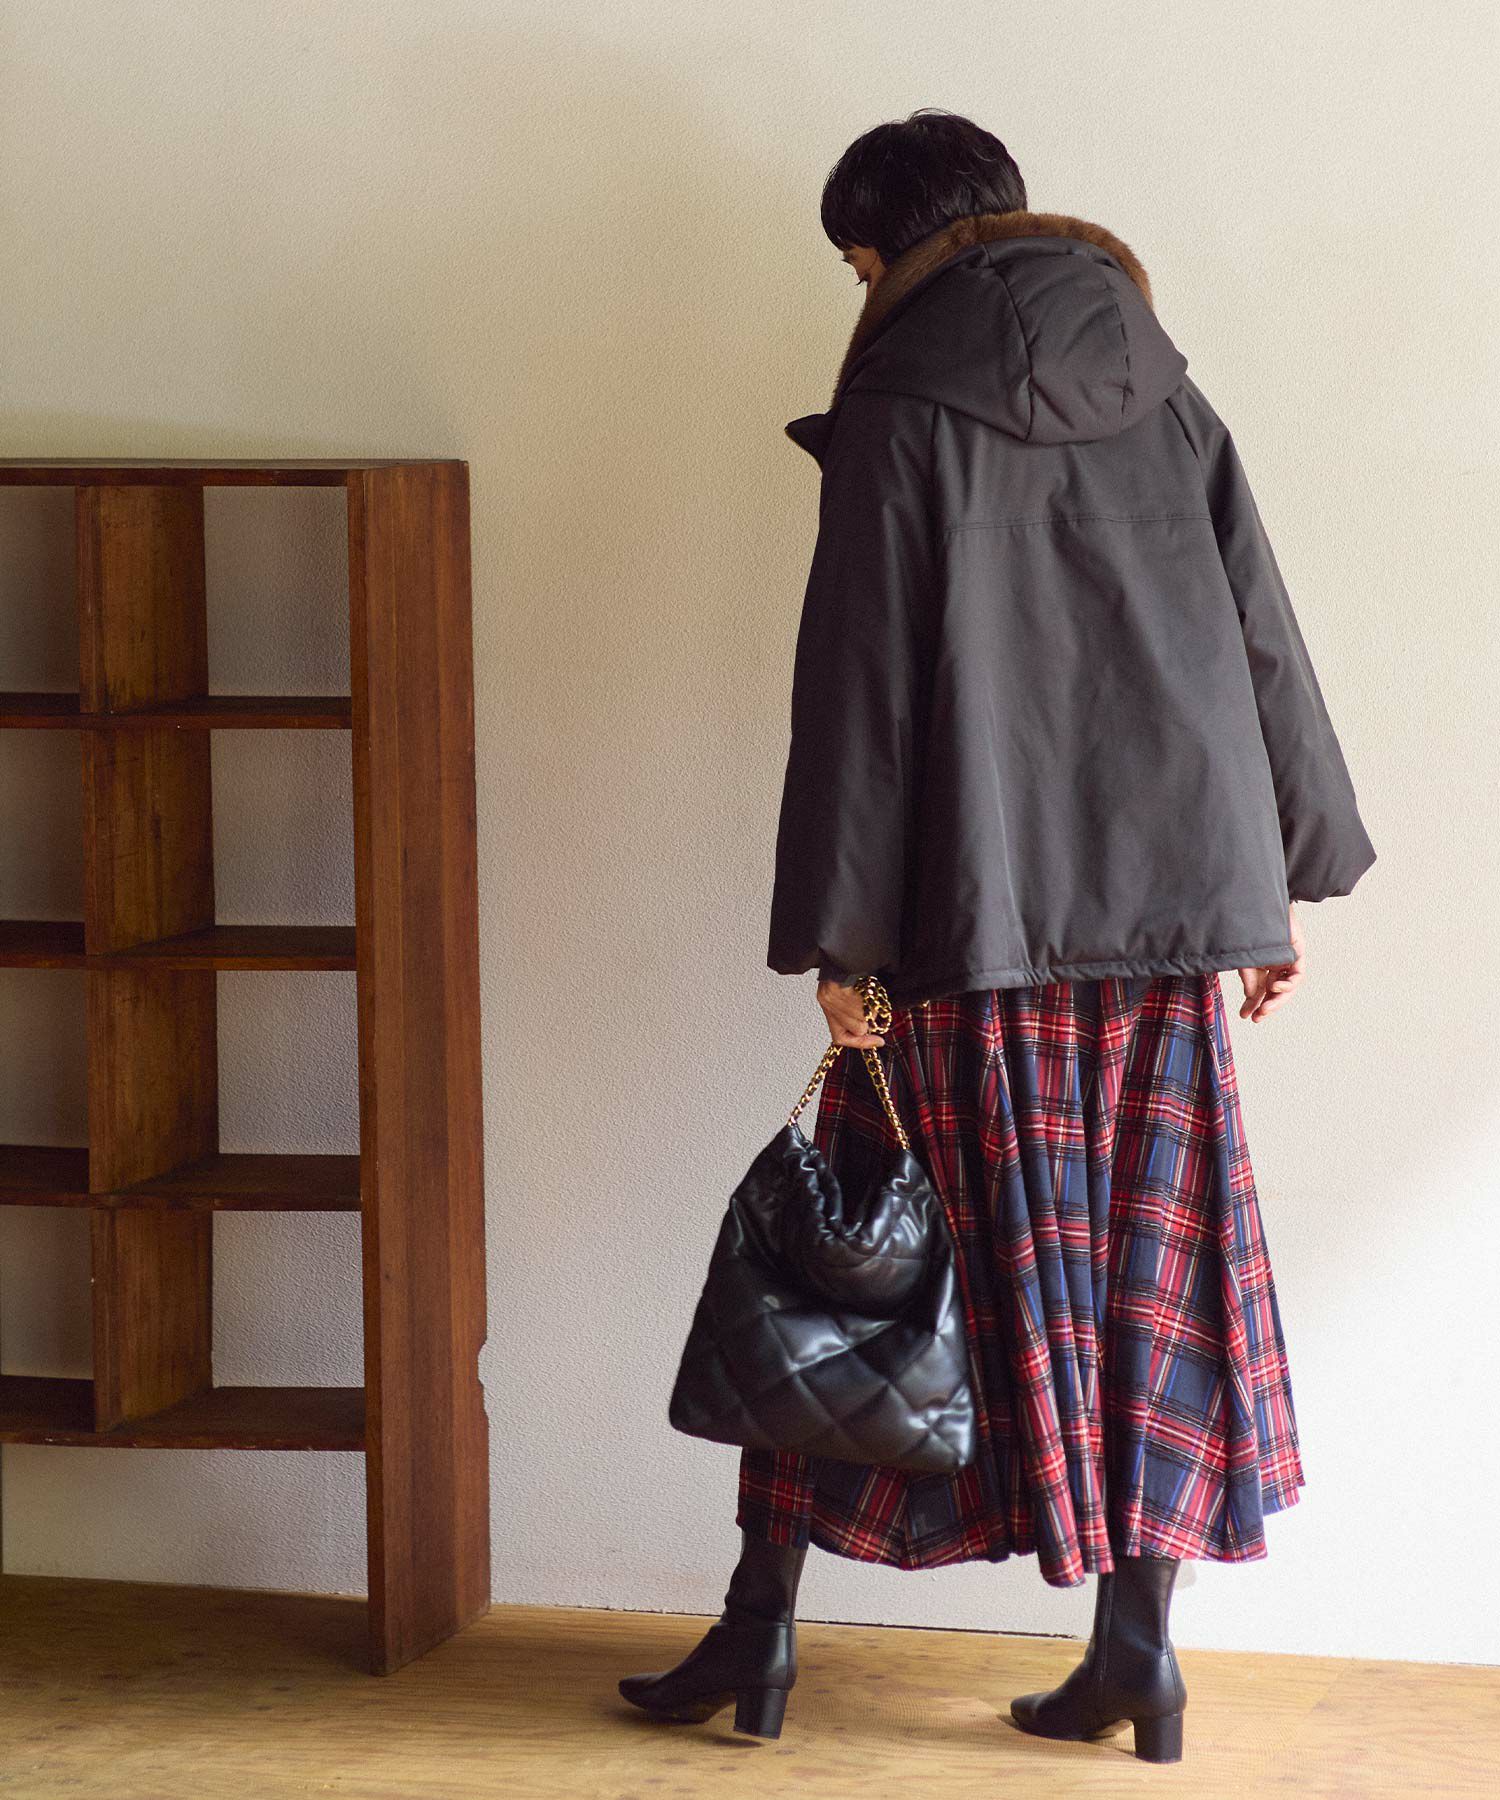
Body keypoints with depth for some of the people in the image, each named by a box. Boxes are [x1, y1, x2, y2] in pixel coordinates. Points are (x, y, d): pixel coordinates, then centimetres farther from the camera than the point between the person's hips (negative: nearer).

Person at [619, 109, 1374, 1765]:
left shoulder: (900, 419, -6)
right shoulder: (1165, 399, 8)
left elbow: (859, 691, -10)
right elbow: (1263, 643, 10)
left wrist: (836, 938, -8)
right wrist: (1283, 886, 16)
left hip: (973, 917, -4)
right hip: (1169, 906, 4)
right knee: (1154, 1265, 8)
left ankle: (763, 1625, 11)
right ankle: (1139, 1647, 8)